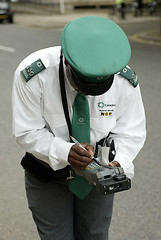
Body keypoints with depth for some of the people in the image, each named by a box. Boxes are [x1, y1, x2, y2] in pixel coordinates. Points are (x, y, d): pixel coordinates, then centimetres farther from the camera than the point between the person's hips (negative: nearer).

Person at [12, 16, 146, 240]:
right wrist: (65, 152, -36)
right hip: (48, 172, -2)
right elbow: (27, 132, -20)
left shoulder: (126, 80, -21)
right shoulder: (32, 75, -28)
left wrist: (119, 162, -29)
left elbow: (131, 132, -9)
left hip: (97, 171, 2)